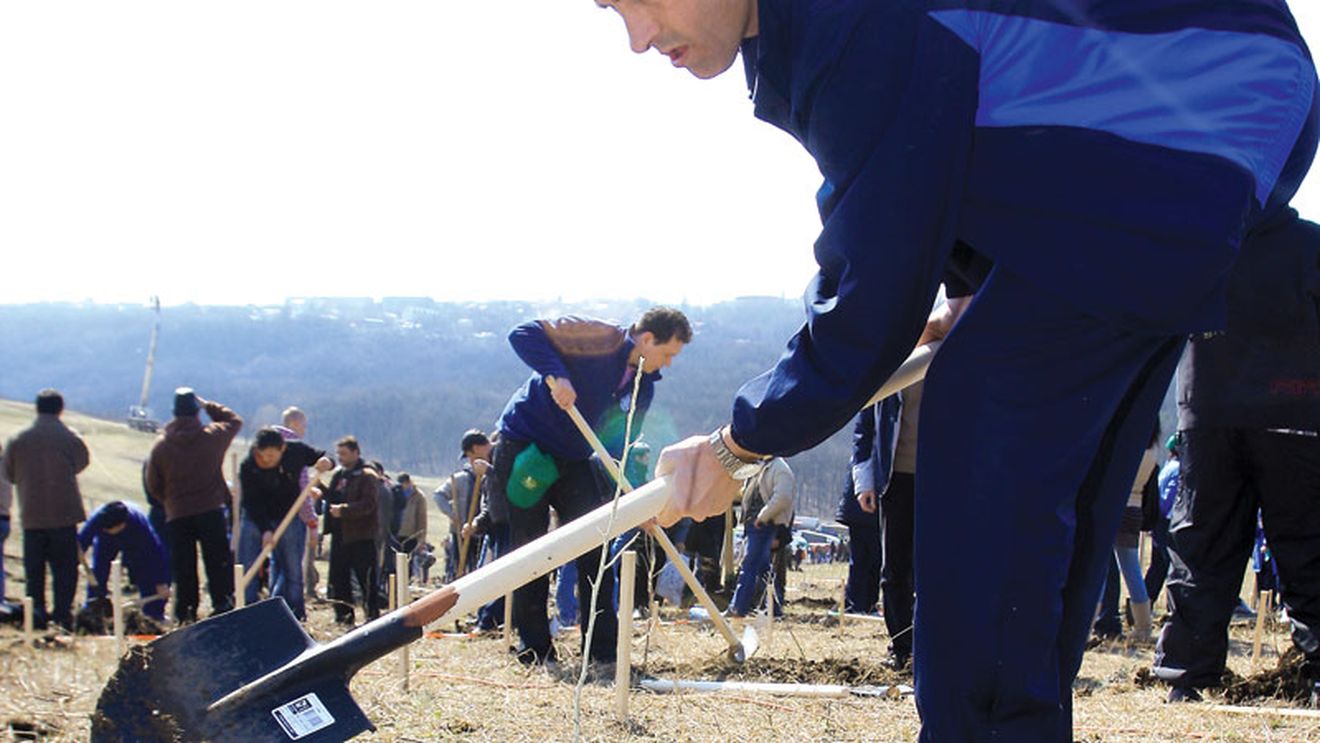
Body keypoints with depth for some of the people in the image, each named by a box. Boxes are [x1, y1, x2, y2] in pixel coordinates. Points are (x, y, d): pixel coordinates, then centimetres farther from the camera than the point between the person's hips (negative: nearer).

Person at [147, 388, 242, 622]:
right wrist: (208, 405, 15)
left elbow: (153, 485, 6)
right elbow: (235, 421, 16)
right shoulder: (213, 436, -5)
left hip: (176, 515, 2)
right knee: (218, 564, 2)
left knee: (183, 568, 7)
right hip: (211, 511, -2)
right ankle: (223, 606, -4)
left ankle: (185, 612, 8)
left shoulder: (161, 445, 0)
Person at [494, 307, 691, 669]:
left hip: (574, 460, 7)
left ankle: (602, 647, 3)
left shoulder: (643, 387, 3)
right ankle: (534, 649, 3)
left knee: (595, 547, 0)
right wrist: (555, 376, -36)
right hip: (524, 447, -7)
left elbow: (619, 445, 4)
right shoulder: (598, 339, -18)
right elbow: (524, 335, -23)